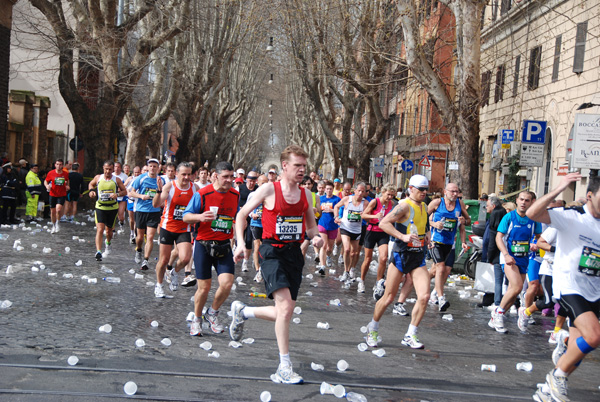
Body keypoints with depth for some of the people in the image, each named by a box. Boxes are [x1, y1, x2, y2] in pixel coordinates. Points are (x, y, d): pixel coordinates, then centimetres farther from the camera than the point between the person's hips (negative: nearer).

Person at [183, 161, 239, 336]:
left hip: (224, 246, 3)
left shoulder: (236, 195, 4)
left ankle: (212, 313, 15)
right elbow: (186, 216, -5)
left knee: (227, 283, -12)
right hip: (203, 244, -3)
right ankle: (197, 319, 26)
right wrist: (200, 217, -25)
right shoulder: (203, 194, -9)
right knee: (204, 287, 0)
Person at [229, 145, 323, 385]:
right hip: (273, 252, -6)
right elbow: (242, 214, 3)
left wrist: (315, 237, -2)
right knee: (285, 305, -20)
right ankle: (284, 368, -14)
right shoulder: (269, 189, -5)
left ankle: (242, 311, 35)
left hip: (294, 253, 6)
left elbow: (310, 225, 21)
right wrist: (241, 243, -8)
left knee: (284, 312, 7)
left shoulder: (305, 194, 10)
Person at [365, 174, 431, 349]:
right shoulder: (404, 205, -13)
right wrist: (403, 236, -29)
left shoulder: (424, 207, 12)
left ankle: (410, 335, 3)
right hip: (401, 255, -6)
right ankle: (373, 329, 27)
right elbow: (383, 223, -21)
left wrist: (426, 234, 11)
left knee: (424, 296, -10)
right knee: (389, 297, 3)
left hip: (419, 257, 6)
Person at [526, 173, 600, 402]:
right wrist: (559, 190, -28)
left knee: (579, 347, 8)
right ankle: (557, 375, -1)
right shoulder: (571, 217, -8)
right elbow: (532, 214, -22)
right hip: (569, 286, -6)